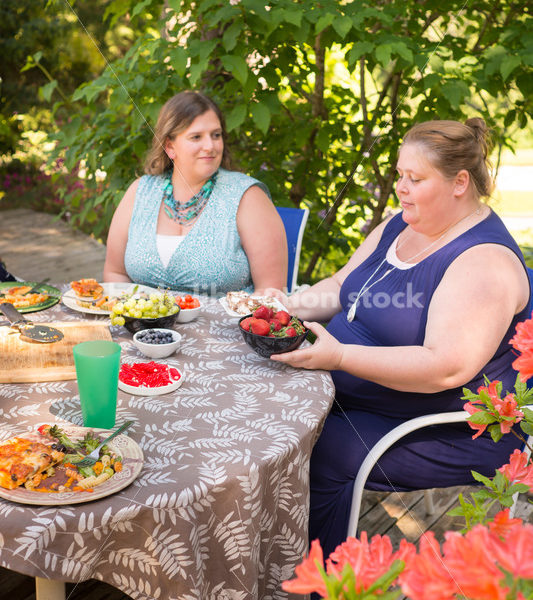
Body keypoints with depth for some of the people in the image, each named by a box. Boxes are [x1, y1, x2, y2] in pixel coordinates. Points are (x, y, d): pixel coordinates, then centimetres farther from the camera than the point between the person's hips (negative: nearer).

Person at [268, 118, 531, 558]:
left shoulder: (484, 261, -21)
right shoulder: (400, 226, 7)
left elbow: (448, 368, -30)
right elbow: (341, 286, 16)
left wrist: (339, 356, -33)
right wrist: (292, 307, -4)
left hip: (449, 434, -8)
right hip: (358, 399, 9)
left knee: (320, 455, -24)